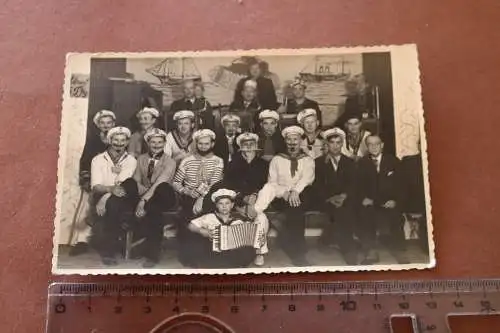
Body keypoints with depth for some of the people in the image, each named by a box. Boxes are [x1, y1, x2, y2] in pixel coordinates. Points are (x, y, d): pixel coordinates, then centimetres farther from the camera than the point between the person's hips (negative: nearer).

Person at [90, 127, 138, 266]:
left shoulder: (131, 160, 7)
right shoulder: (98, 159, 7)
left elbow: (124, 184, -8)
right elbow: (96, 186, -5)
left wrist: (105, 198, -23)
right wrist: (110, 189, -27)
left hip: (122, 200, 1)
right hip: (101, 197, -1)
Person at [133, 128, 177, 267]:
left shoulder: (170, 162, -4)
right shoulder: (141, 159, 11)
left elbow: (159, 183, -18)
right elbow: (136, 181, 6)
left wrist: (144, 200, -29)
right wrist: (143, 199, -14)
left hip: (162, 198, -3)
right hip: (145, 197, 3)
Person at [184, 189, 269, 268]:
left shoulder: (239, 219, 6)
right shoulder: (210, 217, 3)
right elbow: (190, 226, 5)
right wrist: (202, 231, -12)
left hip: (235, 253, -2)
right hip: (215, 253, 2)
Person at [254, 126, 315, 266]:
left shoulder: (308, 160, 15)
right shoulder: (276, 159, 17)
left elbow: (307, 178, -6)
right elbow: (272, 183, 7)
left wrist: (295, 191, -27)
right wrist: (284, 193, -15)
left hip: (301, 196, 0)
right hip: (282, 197, 1)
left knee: (296, 207, -36)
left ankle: (295, 250, -26)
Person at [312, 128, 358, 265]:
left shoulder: (350, 163, 16)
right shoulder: (319, 162, 11)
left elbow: (353, 185, 4)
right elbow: (317, 186, 2)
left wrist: (344, 196, -16)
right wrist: (330, 198, -15)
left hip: (346, 200, 2)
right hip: (327, 201, -2)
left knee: (344, 210, -27)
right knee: (340, 211, -27)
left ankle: (329, 237, -8)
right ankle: (349, 251, -17)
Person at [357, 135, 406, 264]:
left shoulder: (394, 161, 10)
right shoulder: (362, 163, 12)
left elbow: (399, 183, 4)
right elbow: (359, 185, 7)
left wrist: (395, 200, -11)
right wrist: (364, 198, -12)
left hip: (389, 203, 0)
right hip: (371, 203, 1)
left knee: (395, 215, -30)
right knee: (365, 214, -30)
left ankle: (398, 252, -13)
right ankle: (370, 252, -20)